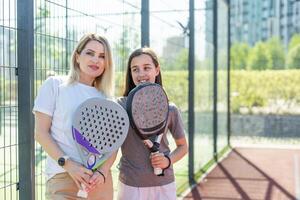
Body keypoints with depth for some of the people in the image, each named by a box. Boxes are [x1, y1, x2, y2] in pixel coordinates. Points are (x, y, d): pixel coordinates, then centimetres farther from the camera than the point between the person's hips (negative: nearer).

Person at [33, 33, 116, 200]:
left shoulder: (105, 98, 10)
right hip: (62, 175, -3)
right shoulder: (55, 84, 1)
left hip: (100, 177, 3)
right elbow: (41, 133, -3)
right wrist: (68, 164, -13)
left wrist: (102, 172, -9)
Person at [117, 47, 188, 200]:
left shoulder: (170, 109, -1)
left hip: (164, 185, 2)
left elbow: (182, 146, 11)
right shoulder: (120, 105, -5)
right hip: (130, 185, -1)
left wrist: (169, 160, -7)